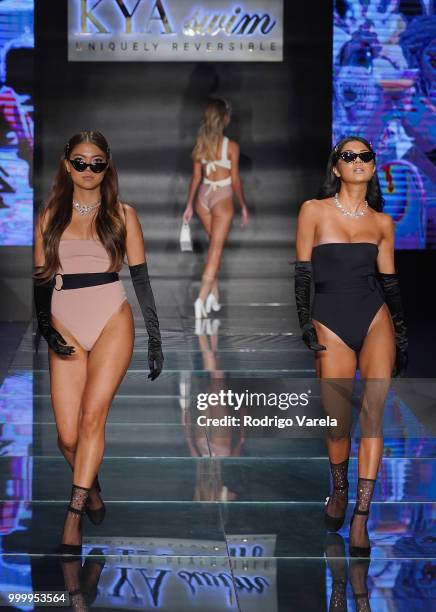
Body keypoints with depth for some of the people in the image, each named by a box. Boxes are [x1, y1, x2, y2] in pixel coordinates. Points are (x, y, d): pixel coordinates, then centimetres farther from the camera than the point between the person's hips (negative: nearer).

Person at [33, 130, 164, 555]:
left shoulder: (122, 214, 6)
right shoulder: (50, 216, 10)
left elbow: (141, 278, 6)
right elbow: (41, 279, 11)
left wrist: (155, 338, 2)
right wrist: (46, 330, -3)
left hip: (112, 323, -2)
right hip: (66, 327, 2)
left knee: (92, 417, -16)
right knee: (67, 436, -5)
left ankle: (73, 520, -10)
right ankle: (91, 488, 25)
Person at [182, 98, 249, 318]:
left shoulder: (200, 144, 0)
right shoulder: (231, 146, -14)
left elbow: (196, 177, 5)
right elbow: (235, 180, -10)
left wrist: (189, 205, 12)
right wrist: (244, 206, 1)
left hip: (204, 197, 5)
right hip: (222, 199, -5)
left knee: (215, 245, 20)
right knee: (215, 250, -2)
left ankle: (214, 294, 22)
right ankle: (202, 298, -12)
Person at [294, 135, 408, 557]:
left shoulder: (382, 222, 9)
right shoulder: (314, 210, 1)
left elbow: (389, 281, 13)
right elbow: (302, 273, 1)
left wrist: (402, 337, 11)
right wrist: (305, 325, -7)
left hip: (375, 319, 2)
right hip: (331, 324, -2)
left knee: (374, 412, -12)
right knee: (338, 422, -2)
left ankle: (360, 517, -9)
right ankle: (339, 491, 28)